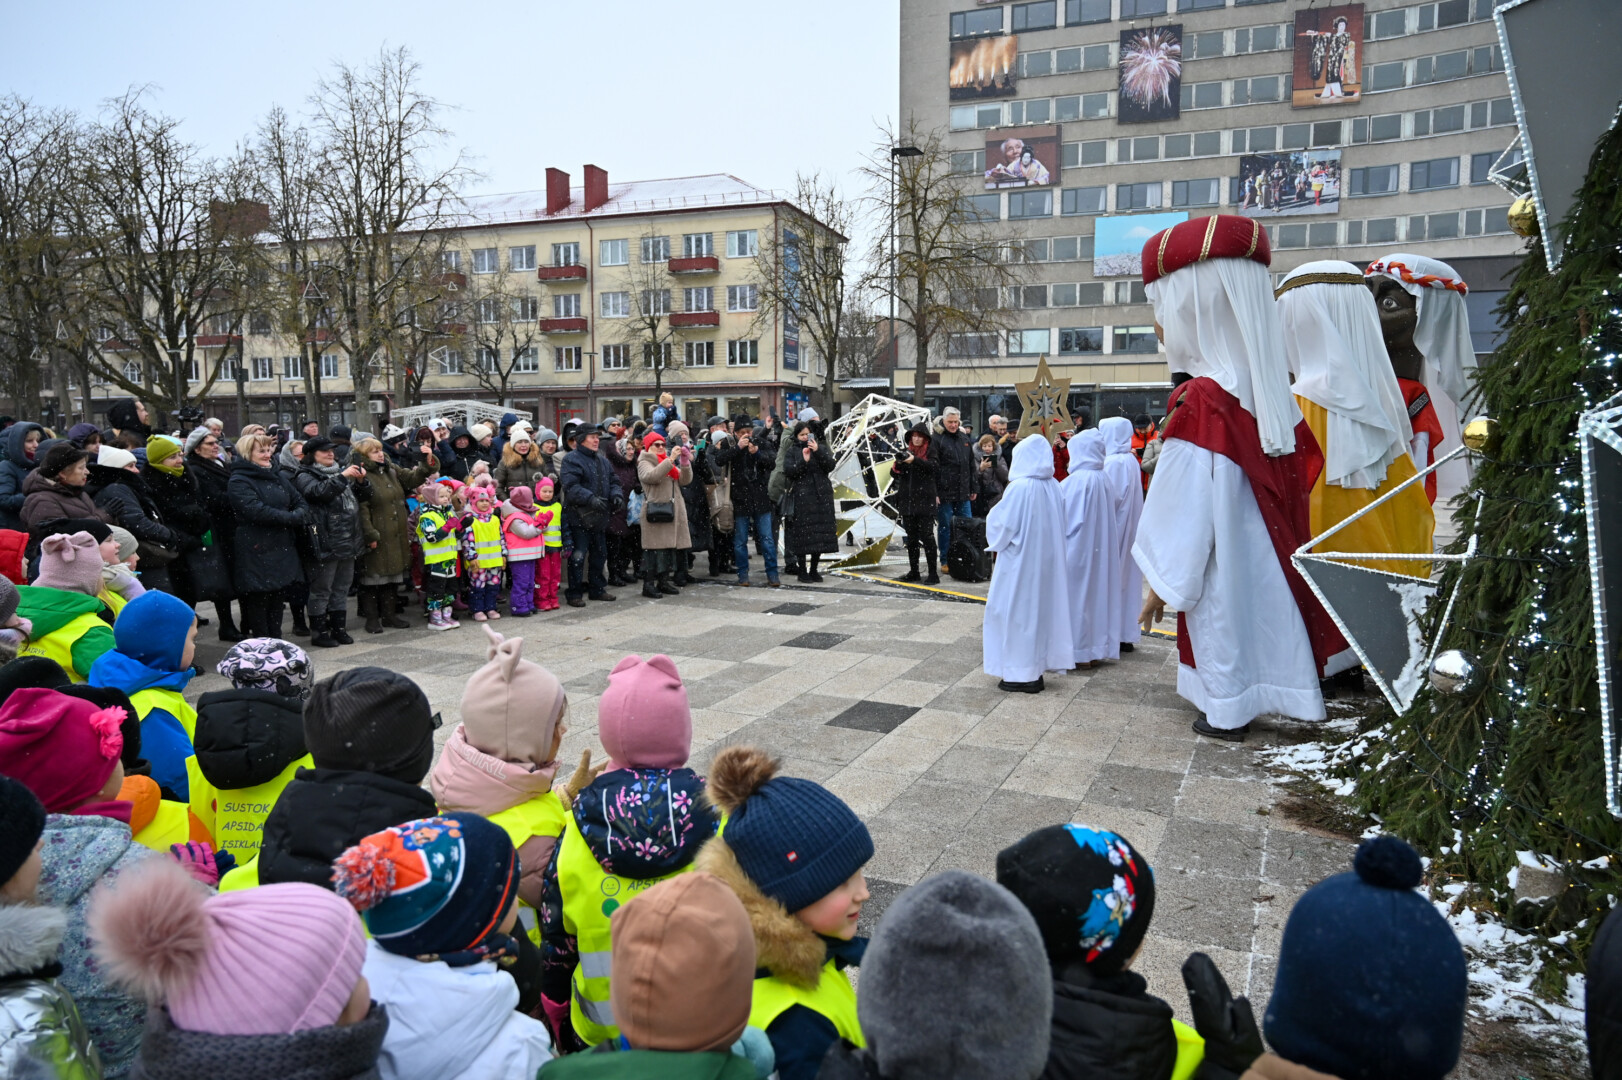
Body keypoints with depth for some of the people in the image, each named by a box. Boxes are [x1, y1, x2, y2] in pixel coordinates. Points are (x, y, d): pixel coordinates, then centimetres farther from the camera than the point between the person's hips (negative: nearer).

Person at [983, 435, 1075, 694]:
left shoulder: (1019, 488, -18)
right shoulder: (1053, 487, 1)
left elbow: (1003, 525, -16)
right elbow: (1056, 526, 9)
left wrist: (992, 516, 4)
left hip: (1019, 561, -7)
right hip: (1046, 560, 7)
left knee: (1017, 611, 2)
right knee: (1040, 608, 14)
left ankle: (1021, 674, 6)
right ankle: (1035, 670, 21)